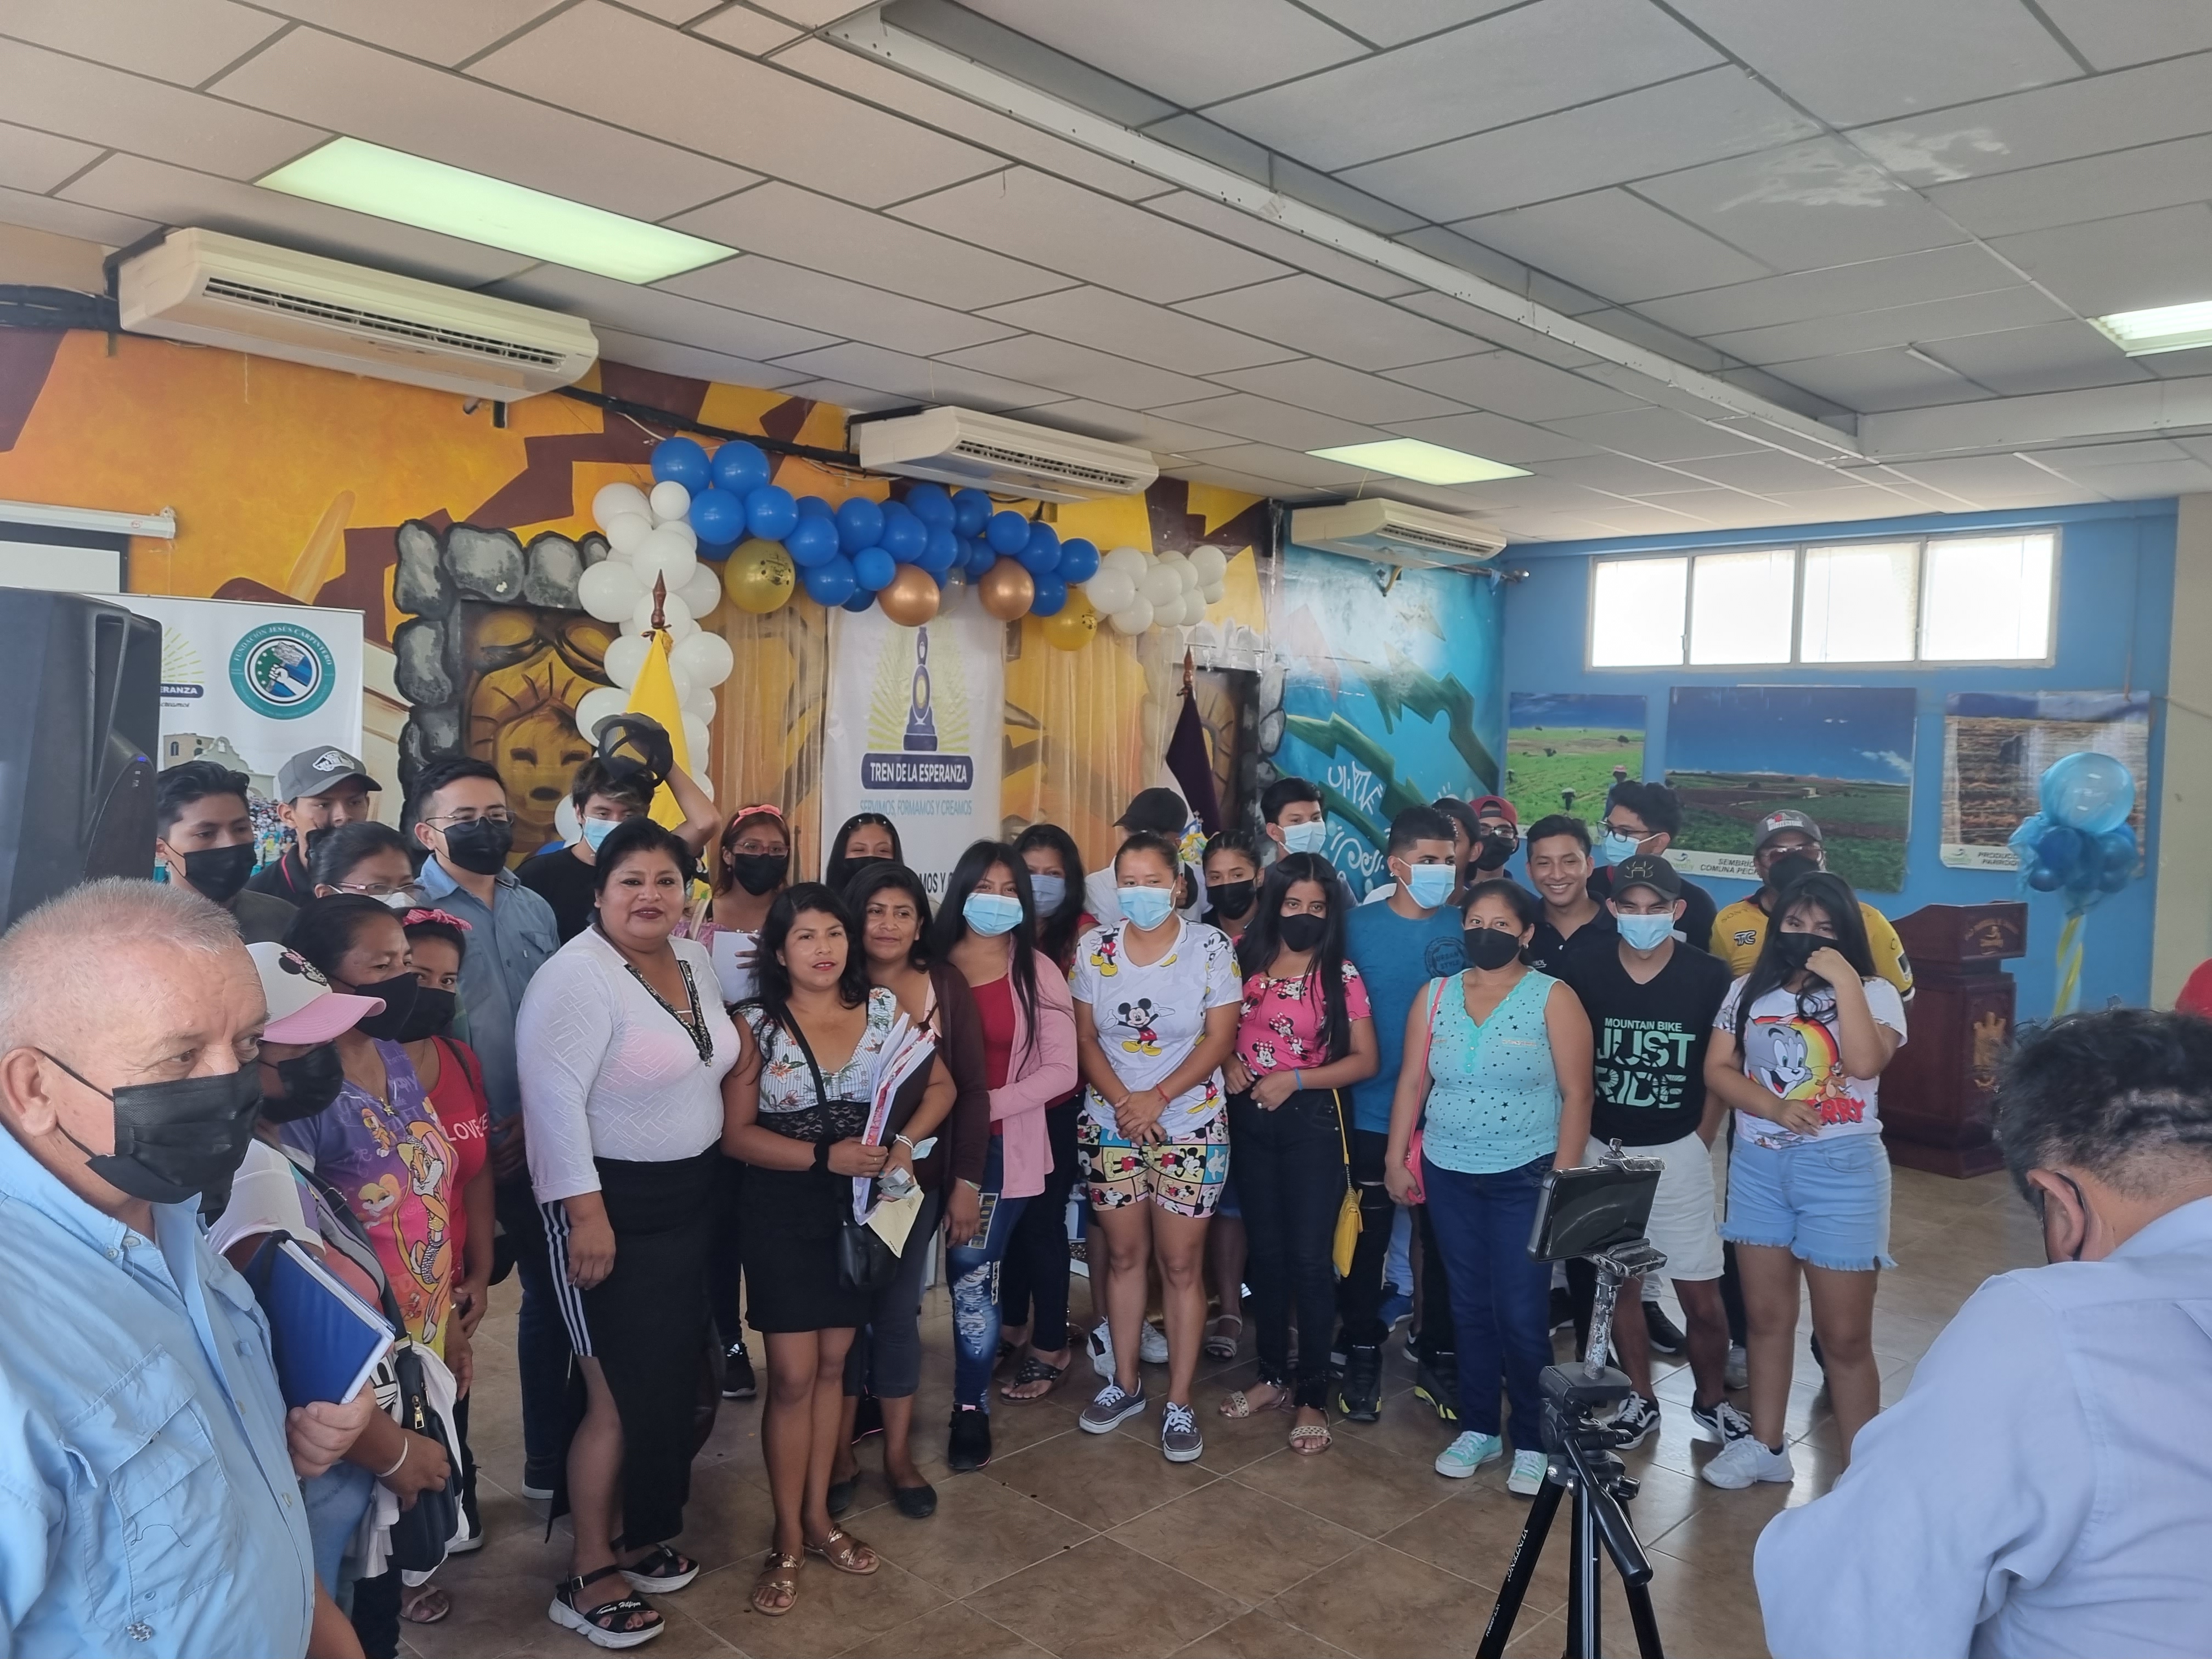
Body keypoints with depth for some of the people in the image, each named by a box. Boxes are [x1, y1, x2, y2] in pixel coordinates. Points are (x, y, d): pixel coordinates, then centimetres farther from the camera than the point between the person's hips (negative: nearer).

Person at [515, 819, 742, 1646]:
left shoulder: (695, 960, 6)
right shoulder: (576, 978, -19)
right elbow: (554, 1100, -23)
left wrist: (706, 1174, 16)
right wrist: (586, 1213, -25)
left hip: (689, 1199, 8)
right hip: (612, 1206, -8)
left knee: (670, 1379, 16)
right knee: (621, 1396, 0)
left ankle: (631, 1536, 34)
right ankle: (587, 1574, 18)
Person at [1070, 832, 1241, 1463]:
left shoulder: (1210, 946, -8)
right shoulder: (1094, 947, -1)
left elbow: (1219, 1038, -8)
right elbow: (1086, 1037, 1)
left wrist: (1159, 1097, -16)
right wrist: (1122, 1100, -13)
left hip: (1190, 1125, -2)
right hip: (1111, 1124, 3)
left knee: (1180, 1264, 3)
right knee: (1124, 1254, 13)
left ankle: (1179, 1403, 15)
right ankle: (1125, 1382, 30)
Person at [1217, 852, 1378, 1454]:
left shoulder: (1340, 974, -6)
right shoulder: (1244, 959, 1)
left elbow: (1365, 1060, -7)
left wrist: (1294, 1079, -15)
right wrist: (1227, 1063, -7)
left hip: (1312, 1120, -3)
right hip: (1249, 1118, 4)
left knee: (1309, 1257, -1)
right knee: (1265, 1250, 14)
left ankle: (1312, 1396, 12)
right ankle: (1273, 1376, 29)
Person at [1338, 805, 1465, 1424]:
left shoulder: (1465, 929, -1)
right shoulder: (1359, 926, -5)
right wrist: (1339, 1085, -5)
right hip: (1373, 1115, -1)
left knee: (1444, 1240, 12)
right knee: (1368, 1239, 10)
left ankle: (1439, 1356, 28)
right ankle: (1362, 1355, 26)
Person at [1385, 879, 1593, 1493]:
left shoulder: (1553, 999, -5)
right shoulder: (1436, 995, 5)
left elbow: (1576, 1095, -6)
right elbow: (1412, 1082, 8)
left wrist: (1563, 1178, -11)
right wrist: (1395, 1158, 4)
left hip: (1524, 1178, -3)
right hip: (1448, 1174, 4)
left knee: (1522, 1315, -1)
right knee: (1469, 1307, 12)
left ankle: (1532, 1443, 16)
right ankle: (1477, 1427, 27)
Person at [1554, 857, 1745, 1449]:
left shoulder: (1709, 977, -8)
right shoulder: (1583, 970, -5)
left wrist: (1699, 1142, 0)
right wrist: (1580, 1143, 0)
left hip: (1678, 1154, -1)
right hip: (1603, 1152, 1)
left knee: (1702, 1300, 2)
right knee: (1617, 1285, 11)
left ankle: (1712, 1400, 27)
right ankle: (1640, 1399, 31)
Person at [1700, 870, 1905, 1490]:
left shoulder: (1874, 994, -5)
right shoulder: (1750, 990, 7)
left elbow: (1865, 1062, -23)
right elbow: (1717, 1069, 0)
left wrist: (1843, 981, -22)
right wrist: (1775, 1108, -15)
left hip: (1841, 1168, -4)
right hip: (1757, 1165, 4)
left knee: (1844, 1335, 1)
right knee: (1766, 1315, 15)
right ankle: (1766, 1446, 29)